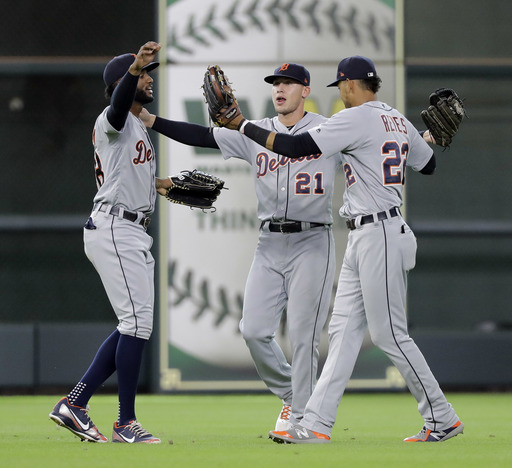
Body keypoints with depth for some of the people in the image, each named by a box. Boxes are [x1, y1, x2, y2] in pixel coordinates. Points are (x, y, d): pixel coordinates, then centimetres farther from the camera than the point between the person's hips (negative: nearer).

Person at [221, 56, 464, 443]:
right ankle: (316, 425, 2)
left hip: (380, 237, -10)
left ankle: (443, 419, 3)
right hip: (362, 238, 10)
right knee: (344, 330, 5)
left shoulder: (356, 119, -14)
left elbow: (295, 146, -19)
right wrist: (425, 140, 49)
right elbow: (428, 164, 28)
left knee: (389, 334, -4)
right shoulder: (399, 122, 13)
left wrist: (241, 124, -11)